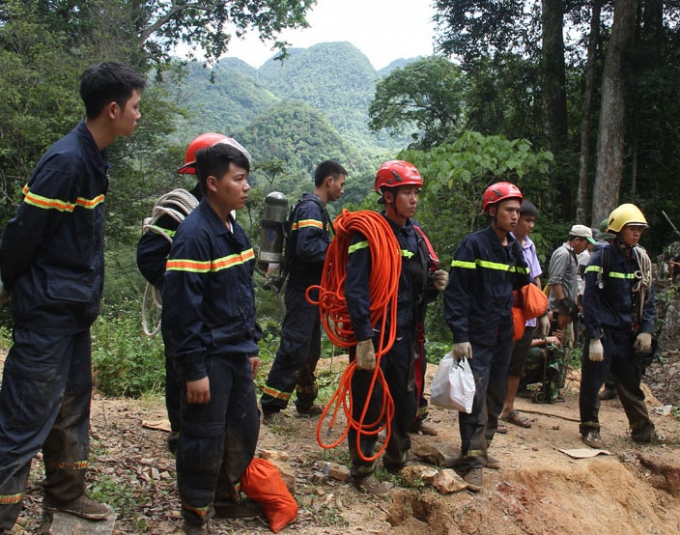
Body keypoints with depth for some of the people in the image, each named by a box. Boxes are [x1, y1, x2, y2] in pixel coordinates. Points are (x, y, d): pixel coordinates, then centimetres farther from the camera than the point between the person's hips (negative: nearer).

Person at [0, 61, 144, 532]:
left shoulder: (93, 158, 8)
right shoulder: (66, 161, -21)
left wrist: (86, 297, 14)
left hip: (76, 311, 10)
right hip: (48, 312, -9)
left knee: (72, 408, 20)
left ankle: (66, 495, 36)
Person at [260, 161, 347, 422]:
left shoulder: (317, 207, 16)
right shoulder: (311, 207, -15)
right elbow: (306, 247, -28)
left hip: (310, 292, 10)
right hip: (303, 292, -10)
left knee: (310, 349, 17)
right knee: (294, 348, -8)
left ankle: (306, 402, 28)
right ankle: (271, 407, -1)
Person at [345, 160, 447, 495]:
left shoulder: (414, 236, 10)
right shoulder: (369, 233, -13)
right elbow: (355, 289, -20)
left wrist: (434, 285, -4)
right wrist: (363, 339, -24)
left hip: (403, 335, 7)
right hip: (372, 334, -7)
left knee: (406, 401, 16)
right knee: (368, 405, 3)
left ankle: (397, 461, 37)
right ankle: (362, 471, 20)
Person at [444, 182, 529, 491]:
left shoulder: (514, 250, 10)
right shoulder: (473, 244, -11)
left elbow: (523, 286, 21)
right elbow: (455, 292, -15)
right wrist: (459, 336, -19)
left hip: (503, 336, 7)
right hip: (476, 337, -7)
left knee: (496, 396, 14)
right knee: (475, 398, -8)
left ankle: (482, 448, 27)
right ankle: (472, 461, -1)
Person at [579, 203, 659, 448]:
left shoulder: (641, 259, 7)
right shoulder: (601, 259, -9)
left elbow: (648, 299, 12)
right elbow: (590, 300, -11)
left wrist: (646, 330, 1)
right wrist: (594, 338, -15)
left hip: (629, 335, 5)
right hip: (604, 333, -5)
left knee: (631, 384, 14)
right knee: (592, 383, 2)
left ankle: (642, 429, 26)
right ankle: (590, 428, 17)